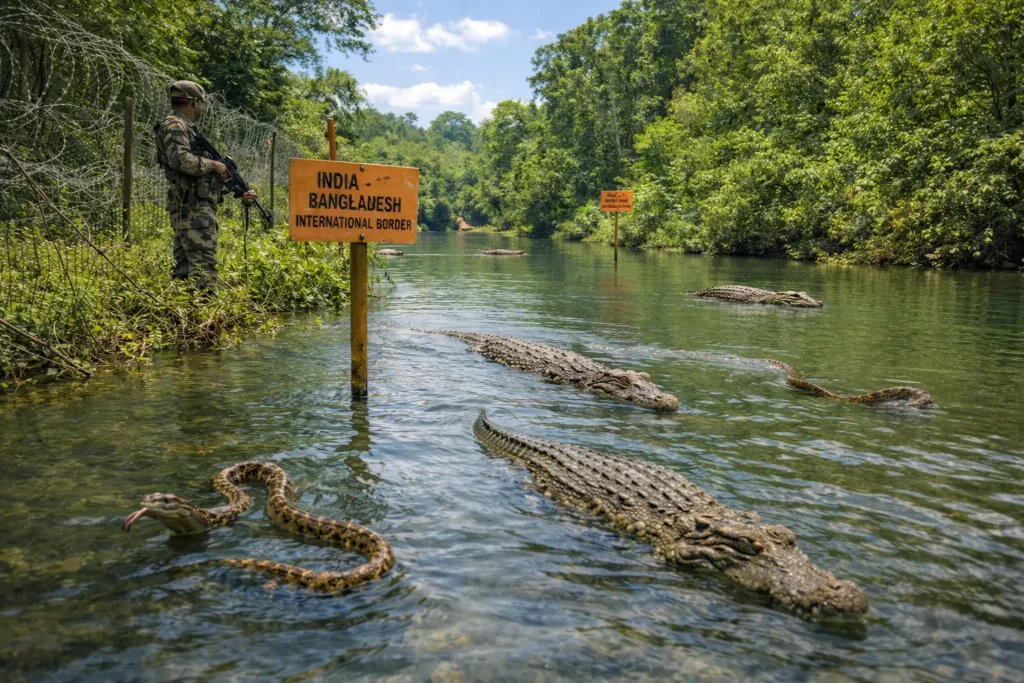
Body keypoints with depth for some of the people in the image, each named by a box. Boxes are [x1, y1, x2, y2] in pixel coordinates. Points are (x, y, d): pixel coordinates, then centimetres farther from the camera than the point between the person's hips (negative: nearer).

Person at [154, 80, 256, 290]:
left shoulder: (186, 129, 25)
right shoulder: (174, 126, -5)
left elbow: (204, 174, 24)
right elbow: (181, 160, -24)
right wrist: (213, 165, -11)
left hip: (197, 207, 10)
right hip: (192, 207, -10)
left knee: (185, 265, 9)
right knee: (203, 263, -16)